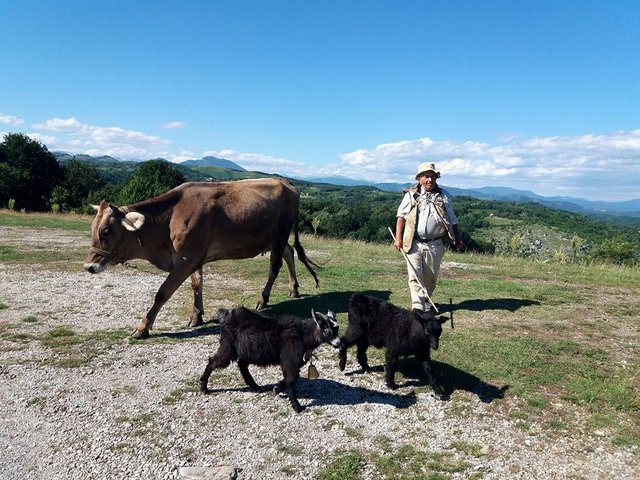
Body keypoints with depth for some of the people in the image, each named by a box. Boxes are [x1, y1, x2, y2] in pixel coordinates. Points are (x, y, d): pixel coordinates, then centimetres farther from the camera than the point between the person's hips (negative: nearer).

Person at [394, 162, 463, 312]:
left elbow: (452, 221, 13)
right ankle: (418, 306, -9)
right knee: (415, 276, -8)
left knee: (430, 277, 10)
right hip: (413, 243, -1)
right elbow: (401, 216, 1)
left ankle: (426, 302, 28)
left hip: (435, 245, 2)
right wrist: (398, 238, -9)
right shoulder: (411, 195, 4)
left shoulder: (444, 196, 9)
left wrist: (458, 240, 8)